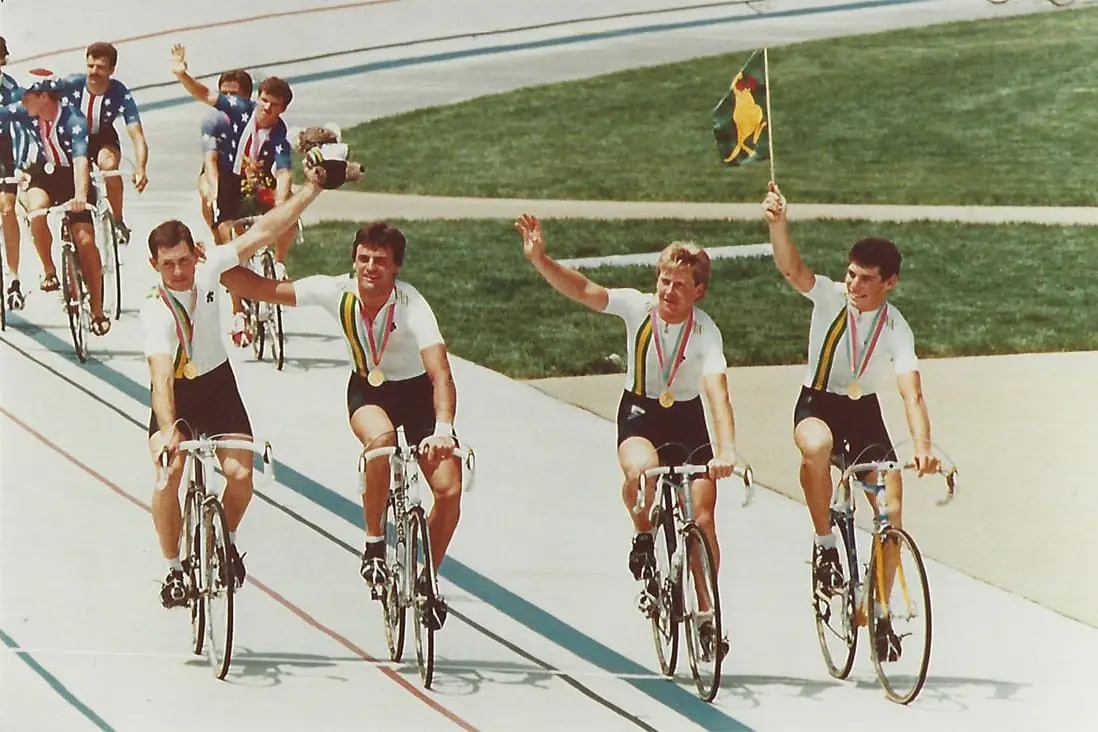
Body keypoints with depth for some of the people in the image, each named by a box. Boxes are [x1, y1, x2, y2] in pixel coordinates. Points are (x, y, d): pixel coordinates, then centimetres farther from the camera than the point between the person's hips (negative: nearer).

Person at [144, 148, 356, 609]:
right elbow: (161, 377, -42)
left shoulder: (208, 271, -18)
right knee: (167, 477, -17)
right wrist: (168, 429, -56)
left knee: (241, 475, -10)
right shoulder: (156, 312, -30)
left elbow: (263, 232, -14)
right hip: (175, 394, -3)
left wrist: (312, 189, -17)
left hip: (218, 384, 3)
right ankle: (173, 569, 2)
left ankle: (227, 541, 20)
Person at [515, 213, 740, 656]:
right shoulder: (638, 307, -16)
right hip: (640, 413, 0)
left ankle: (706, 613, 12)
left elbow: (716, 389, -36)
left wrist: (726, 450, -50)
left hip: (688, 419, 0)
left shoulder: (705, 332, -22)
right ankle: (644, 540, -4)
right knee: (641, 471, -35)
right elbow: (583, 291, -25)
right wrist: (539, 260, -42)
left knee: (702, 519, -7)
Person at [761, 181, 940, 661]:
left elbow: (911, 393, -27)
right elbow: (791, 268, -35)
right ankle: (824, 544, -19)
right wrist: (777, 224, -55)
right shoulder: (830, 297, -16)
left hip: (864, 411, 1)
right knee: (816, 447, -39)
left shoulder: (896, 329, -16)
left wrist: (922, 447, -43)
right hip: (817, 404, -1)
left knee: (892, 511, -11)